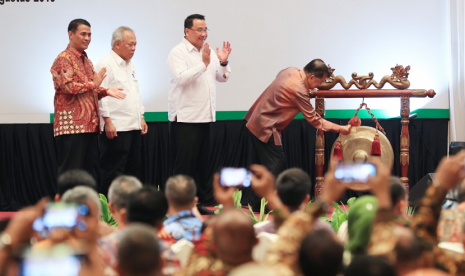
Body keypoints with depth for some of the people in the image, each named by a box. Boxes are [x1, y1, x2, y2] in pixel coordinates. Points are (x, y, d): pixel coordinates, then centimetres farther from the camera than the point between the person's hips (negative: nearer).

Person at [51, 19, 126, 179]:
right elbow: (69, 86, -20)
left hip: (89, 125, 9)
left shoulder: (86, 61, 21)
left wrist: (106, 91, 7)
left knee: (87, 171, 9)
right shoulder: (64, 59, -7)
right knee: (70, 174, -9)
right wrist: (93, 84, -11)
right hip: (72, 125, -9)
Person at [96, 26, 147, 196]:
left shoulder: (130, 65, 19)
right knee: (113, 171, -7)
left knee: (133, 169, 11)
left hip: (134, 127, 9)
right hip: (116, 128, -9)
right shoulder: (105, 64, -9)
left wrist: (141, 117, 19)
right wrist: (108, 121, -19)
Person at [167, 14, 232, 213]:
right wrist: (204, 64, -25)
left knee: (202, 164, 12)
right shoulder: (178, 53, -7)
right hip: (185, 118, -7)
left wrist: (223, 63, -4)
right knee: (184, 165, -6)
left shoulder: (209, 52, 14)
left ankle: (199, 202, 19)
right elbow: (181, 78, -21)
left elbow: (222, 77, 15)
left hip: (205, 117, 7)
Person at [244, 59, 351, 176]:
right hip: (265, 128, -10)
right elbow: (314, 120, -18)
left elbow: (279, 74, 26)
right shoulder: (299, 91, -25)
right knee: (276, 167, -8)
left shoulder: (291, 71, -1)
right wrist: (340, 129, -13)